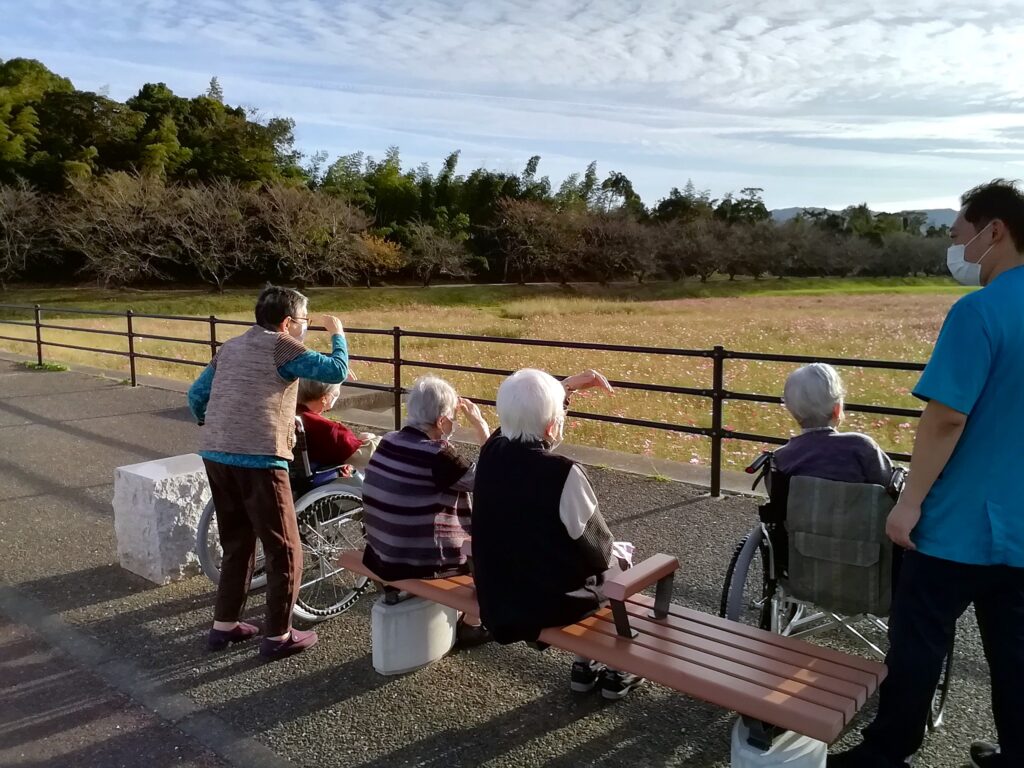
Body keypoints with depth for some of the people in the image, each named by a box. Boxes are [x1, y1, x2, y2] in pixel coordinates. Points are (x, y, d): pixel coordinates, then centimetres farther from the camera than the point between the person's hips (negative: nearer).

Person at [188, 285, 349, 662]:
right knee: (285, 551, 5)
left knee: (237, 543, 22)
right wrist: (338, 333, 10)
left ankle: (224, 626, 30)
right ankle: (278, 637, 11)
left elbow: (196, 396, 22)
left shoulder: (230, 347, 19)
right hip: (258, 460, -8)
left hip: (215, 455, 8)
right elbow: (337, 371, -7)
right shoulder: (281, 346, -3)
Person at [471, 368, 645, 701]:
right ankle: (616, 673, 35)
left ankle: (584, 667, 38)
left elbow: (525, 411, 15)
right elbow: (597, 551, -14)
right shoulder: (563, 473, -27)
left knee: (601, 563, 30)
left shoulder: (492, 451, -9)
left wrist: (567, 385, 21)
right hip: (549, 603, -6)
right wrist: (618, 554, 7)